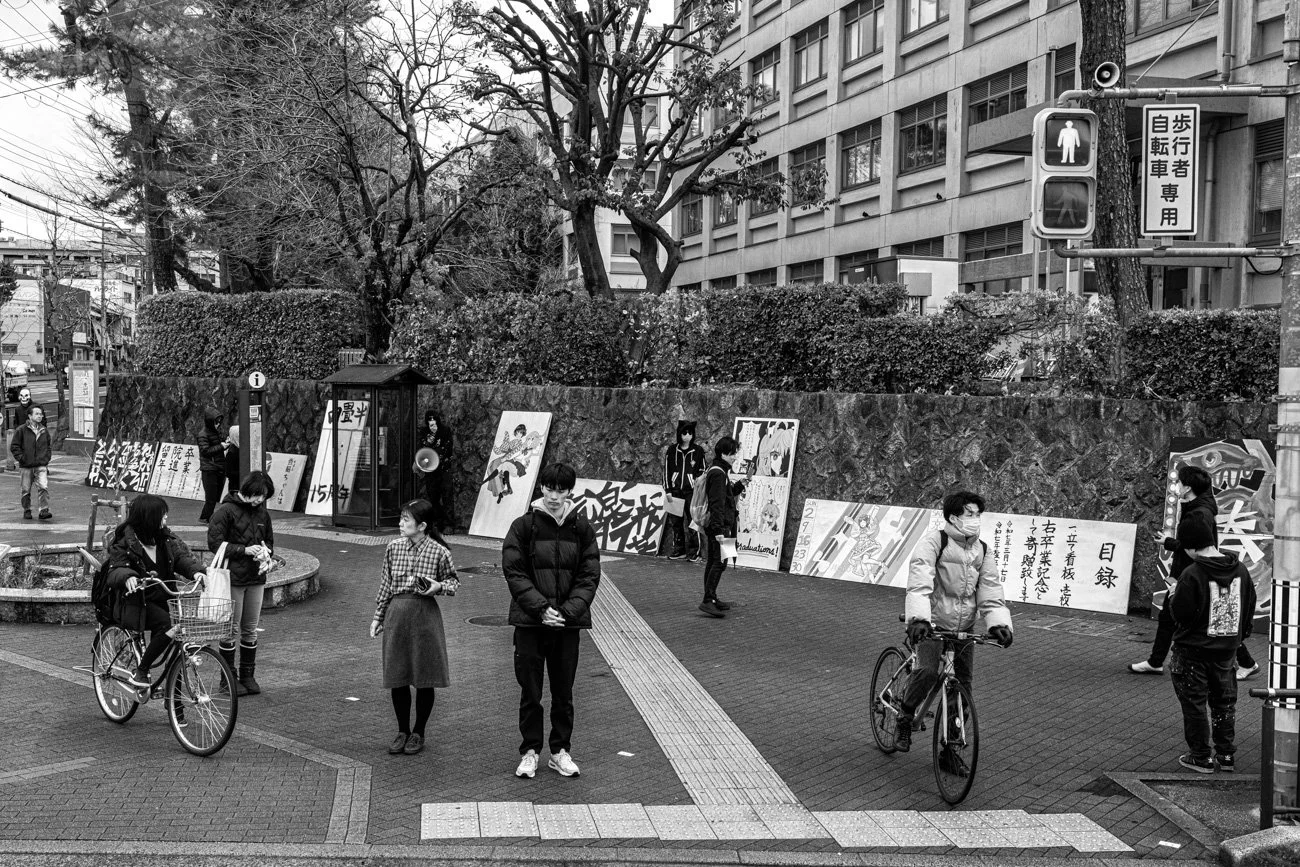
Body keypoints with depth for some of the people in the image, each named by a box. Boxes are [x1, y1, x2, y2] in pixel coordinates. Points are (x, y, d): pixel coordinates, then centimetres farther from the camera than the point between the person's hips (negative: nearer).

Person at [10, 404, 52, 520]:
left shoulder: (44, 431, 10)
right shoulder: (22, 430, -3)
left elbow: (48, 446, 24)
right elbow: (14, 446, -1)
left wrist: (47, 458, 11)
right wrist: (21, 458, -9)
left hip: (41, 466, 2)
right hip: (26, 467, -2)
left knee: (43, 487, -14)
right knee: (26, 490, 7)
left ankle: (44, 511, -13)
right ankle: (27, 511, 21)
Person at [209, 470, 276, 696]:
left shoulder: (261, 513, 10)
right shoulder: (225, 511, -9)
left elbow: (269, 540, 22)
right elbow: (215, 543, -12)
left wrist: (267, 556, 0)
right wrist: (245, 550, -19)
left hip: (256, 578, 6)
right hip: (233, 578, -6)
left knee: (250, 630, 11)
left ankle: (247, 676, 21)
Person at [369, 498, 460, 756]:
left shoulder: (438, 552, -8)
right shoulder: (394, 547, 1)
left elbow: (452, 581, 5)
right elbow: (386, 585, 11)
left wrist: (439, 586, -16)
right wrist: (378, 616, 11)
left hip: (425, 615, -3)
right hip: (397, 613, 3)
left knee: (424, 679, 6)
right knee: (397, 678, 6)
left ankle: (418, 733, 21)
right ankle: (402, 731, 22)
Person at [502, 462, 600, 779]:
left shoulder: (581, 527, 3)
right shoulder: (524, 525, -3)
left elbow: (589, 575, 1)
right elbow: (514, 572, -6)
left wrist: (569, 611, -12)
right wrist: (541, 608, -15)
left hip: (568, 622, 2)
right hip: (530, 621, -1)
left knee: (564, 691, 9)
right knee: (530, 691, 5)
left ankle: (560, 751, 21)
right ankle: (530, 751, 16)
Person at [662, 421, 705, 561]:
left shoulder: (698, 450, 3)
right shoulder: (672, 450, 7)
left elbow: (702, 471, 8)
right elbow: (667, 470, 9)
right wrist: (668, 490, 3)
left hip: (692, 491, -2)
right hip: (675, 491, 2)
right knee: (675, 521, 5)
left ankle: (693, 551, 0)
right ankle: (679, 549, 15)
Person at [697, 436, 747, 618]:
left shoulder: (719, 471, 15)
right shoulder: (718, 474, -17)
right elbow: (717, 504, -23)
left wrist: (739, 486, 10)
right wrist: (719, 530, -27)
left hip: (715, 526, 11)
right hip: (719, 526, -11)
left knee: (712, 562, 15)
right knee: (719, 562, -14)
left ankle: (711, 598, 22)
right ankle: (708, 600, -18)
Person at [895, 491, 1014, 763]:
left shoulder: (982, 551, 6)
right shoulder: (933, 542, -12)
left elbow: (991, 593, 1)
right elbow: (919, 585, -24)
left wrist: (999, 624, -17)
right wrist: (918, 619, -39)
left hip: (963, 628, 5)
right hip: (932, 623, -5)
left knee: (963, 687, 3)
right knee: (928, 671, -28)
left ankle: (950, 749, 17)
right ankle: (904, 718, -2)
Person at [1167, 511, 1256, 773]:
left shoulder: (1192, 574, -22)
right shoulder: (1240, 569, -2)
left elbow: (1180, 613, -20)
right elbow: (1250, 607, 8)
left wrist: (1172, 597, 0)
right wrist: (1238, 634, 21)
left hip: (1194, 649, -6)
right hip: (1227, 649, 6)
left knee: (1194, 703, 6)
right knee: (1224, 702, 18)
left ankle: (1201, 758, 10)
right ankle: (1226, 755, 22)